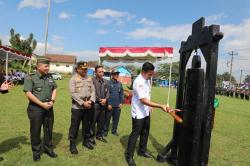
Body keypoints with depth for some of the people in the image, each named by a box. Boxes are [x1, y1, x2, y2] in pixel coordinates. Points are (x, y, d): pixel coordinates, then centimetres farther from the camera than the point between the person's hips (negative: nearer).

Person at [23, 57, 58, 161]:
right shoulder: (30, 78, -9)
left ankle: (48, 148, 32)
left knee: (49, 129, 14)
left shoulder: (50, 77, 8)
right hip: (35, 108, -5)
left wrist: (52, 100, -5)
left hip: (49, 107, 5)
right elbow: (28, 93, -15)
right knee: (35, 130, 8)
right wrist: (42, 104, -17)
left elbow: (54, 89, 12)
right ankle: (36, 151, 26)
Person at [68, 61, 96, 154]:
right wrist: (83, 103, -19)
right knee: (74, 126, 4)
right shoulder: (73, 79, -5)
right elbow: (73, 93, -14)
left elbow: (93, 91, 5)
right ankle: (72, 144, 19)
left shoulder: (89, 79, 9)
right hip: (77, 107, -4)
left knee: (87, 125, 16)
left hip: (89, 107, 5)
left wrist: (91, 101, -12)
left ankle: (86, 141, 33)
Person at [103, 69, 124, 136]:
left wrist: (121, 103, 2)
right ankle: (105, 131, 23)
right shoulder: (108, 83, -7)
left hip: (117, 105, 5)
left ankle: (114, 130, 29)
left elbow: (122, 94, 10)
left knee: (116, 119, 13)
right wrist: (108, 104, -12)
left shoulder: (120, 84, 8)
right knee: (107, 119, 6)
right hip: (110, 105, -4)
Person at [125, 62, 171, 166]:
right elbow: (144, 101, -31)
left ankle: (142, 150, 39)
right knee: (135, 134, 2)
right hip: (138, 113, -8)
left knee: (145, 132, 19)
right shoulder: (139, 82, -26)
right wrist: (161, 106, -34)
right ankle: (129, 155, 18)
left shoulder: (147, 80, 3)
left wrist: (149, 107, 10)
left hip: (146, 111, 9)